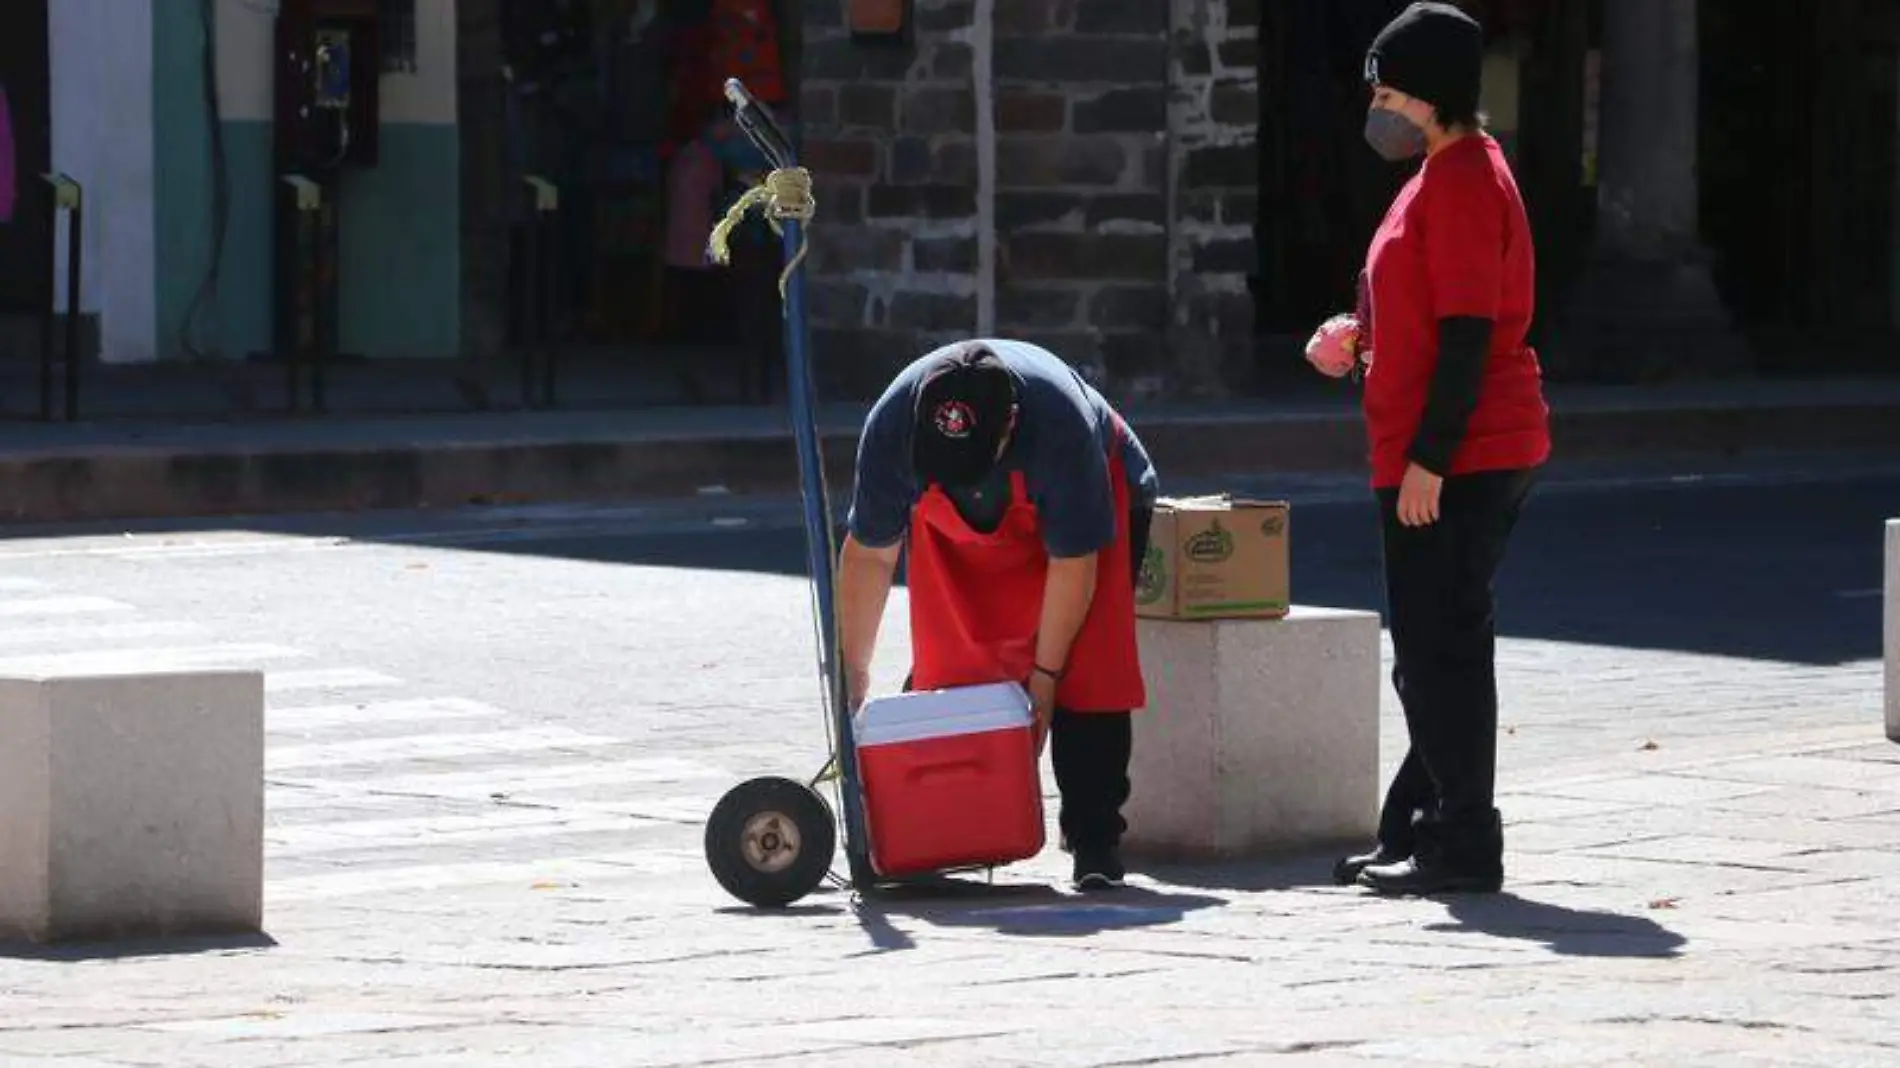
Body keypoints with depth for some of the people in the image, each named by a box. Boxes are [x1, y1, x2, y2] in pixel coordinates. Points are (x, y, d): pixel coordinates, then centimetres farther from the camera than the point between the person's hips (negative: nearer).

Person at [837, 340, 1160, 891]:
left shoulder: (1062, 421, -41)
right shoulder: (892, 423, -33)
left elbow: (1074, 564, -29)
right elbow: (867, 556, -20)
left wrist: (1043, 678, -24)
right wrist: (853, 678, -18)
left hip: (1096, 504, -3)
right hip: (958, 530, 3)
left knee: (1089, 675, -17)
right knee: (941, 665, -9)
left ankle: (1095, 839, -11)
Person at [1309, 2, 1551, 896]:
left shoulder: (1462, 185, -15)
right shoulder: (1447, 175, 17)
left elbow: (1468, 334, -20)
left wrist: (1427, 459, -22)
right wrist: (1359, 340, 12)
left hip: (1453, 461, -11)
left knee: (1441, 649, -8)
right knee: (1434, 648, 15)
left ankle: (1463, 846, -5)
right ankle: (1420, 833, 22)